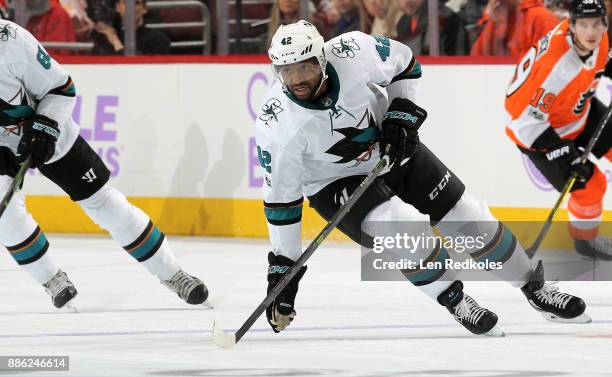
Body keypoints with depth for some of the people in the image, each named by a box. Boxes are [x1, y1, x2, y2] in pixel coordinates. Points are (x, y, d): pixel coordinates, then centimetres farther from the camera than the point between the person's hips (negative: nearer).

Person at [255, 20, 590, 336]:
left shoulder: (352, 52, -26)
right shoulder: (276, 126, -29)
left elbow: (404, 63, -3)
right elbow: (280, 196, -19)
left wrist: (402, 115, -13)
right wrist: (282, 265, -18)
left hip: (393, 149, 4)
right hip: (335, 185, -4)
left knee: (469, 217, 3)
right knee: (406, 225, -29)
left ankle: (535, 287, 24)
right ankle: (454, 301, -6)